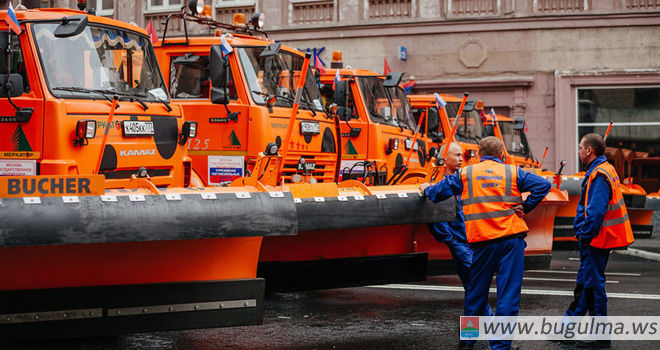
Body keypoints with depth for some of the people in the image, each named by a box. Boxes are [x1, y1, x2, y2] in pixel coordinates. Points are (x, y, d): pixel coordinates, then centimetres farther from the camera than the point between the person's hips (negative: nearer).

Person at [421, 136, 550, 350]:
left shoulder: (466, 174, 9)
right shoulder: (513, 172, 7)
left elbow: (439, 191, 14)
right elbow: (543, 185, -2)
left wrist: (426, 190, 34)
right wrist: (526, 207, 5)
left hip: (482, 240, 1)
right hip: (512, 237, -1)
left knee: (476, 292, 14)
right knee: (508, 294, 1)